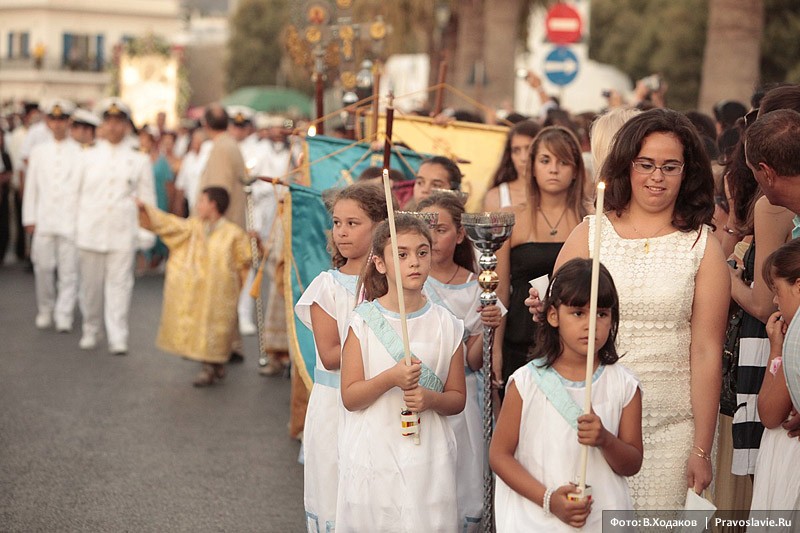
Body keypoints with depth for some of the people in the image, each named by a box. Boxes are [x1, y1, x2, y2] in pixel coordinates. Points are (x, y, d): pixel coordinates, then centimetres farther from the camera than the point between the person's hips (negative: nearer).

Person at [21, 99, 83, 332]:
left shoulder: (80, 153, 1)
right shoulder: (38, 151, 12)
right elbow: (31, 187, 13)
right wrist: (29, 218, 9)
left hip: (71, 221, -3)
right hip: (44, 221, 3)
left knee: (69, 271, -2)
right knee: (43, 267, 3)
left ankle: (64, 315, 5)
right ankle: (45, 311, 19)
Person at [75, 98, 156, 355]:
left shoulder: (139, 160, 7)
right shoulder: (87, 157, 9)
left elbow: (147, 199, 6)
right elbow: (76, 193, 11)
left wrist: (146, 234, 1)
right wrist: (73, 228, 8)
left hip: (123, 234, -1)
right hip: (90, 232, 1)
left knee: (119, 284, -5)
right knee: (91, 284, 7)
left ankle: (118, 338, -3)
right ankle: (90, 331, 23)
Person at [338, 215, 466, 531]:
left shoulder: (446, 325, 1)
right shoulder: (364, 321, -3)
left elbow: (457, 399, 7)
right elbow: (349, 397, -5)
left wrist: (431, 399, -15)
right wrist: (391, 378, -22)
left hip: (428, 456, 1)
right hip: (374, 455, -1)